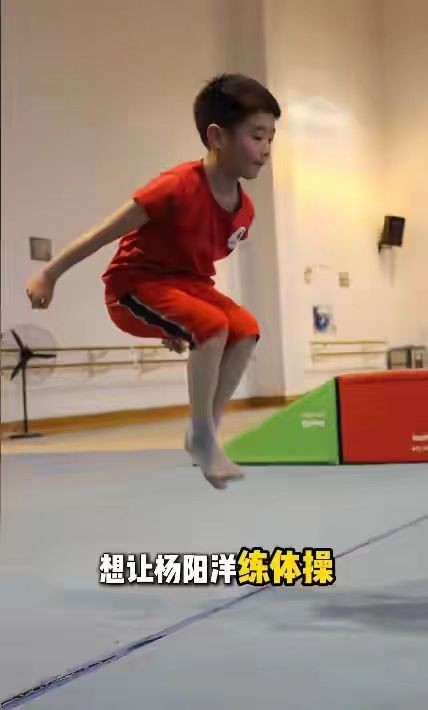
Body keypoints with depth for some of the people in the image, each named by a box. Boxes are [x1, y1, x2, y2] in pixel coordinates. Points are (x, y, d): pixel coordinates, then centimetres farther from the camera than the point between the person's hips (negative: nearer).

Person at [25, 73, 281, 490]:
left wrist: (178, 323, 19)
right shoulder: (179, 187, -28)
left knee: (246, 329, -13)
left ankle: (205, 431, -2)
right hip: (134, 283, -8)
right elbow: (107, 231, -20)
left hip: (184, 283, 8)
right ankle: (202, 437, -14)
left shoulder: (244, 210, -4)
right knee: (213, 326, -28)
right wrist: (49, 275, -15)